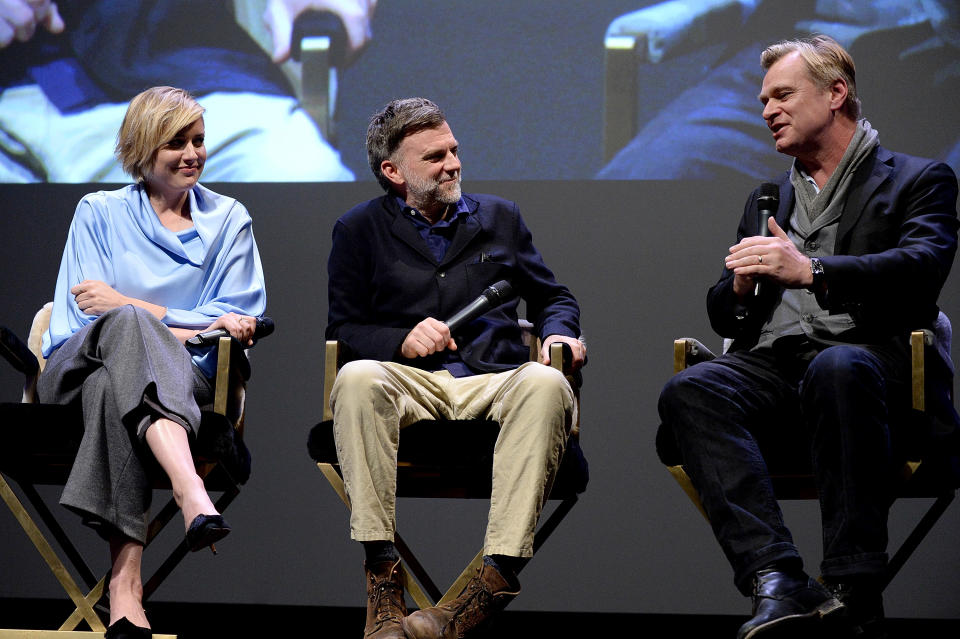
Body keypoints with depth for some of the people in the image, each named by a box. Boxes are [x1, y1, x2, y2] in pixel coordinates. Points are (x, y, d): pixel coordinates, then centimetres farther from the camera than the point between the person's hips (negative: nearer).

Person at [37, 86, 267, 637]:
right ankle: (192, 493, -67)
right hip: (79, 366, -1)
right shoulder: (99, 213, 16)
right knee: (126, 326, -40)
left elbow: (240, 322, 5)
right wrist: (199, 322, -8)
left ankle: (126, 579, -60)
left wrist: (125, 304, -5)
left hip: (180, 378, 1)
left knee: (112, 387, -40)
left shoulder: (229, 220, 18)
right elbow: (87, 313, 4)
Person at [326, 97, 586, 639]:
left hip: (495, 381, 1)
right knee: (358, 378, -37)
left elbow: (553, 297, 28)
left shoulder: (500, 218, 24)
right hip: (413, 383, -1)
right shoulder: (361, 230, 16)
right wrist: (403, 340, -10)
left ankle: (501, 571, -45)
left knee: (547, 384, -35)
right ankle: (382, 573, -40)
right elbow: (343, 328, 9)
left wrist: (560, 333, 4)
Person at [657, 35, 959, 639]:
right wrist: (740, 289, 0)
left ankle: (854, 589, -41)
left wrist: (811, 271, -20)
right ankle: (777, 582, -42)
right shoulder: (766, 200, 31)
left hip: (872, 357, -5)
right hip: (774, 365, 5)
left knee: (837, 369, -41)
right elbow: (722, 315, 26)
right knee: (690, 391, -28)